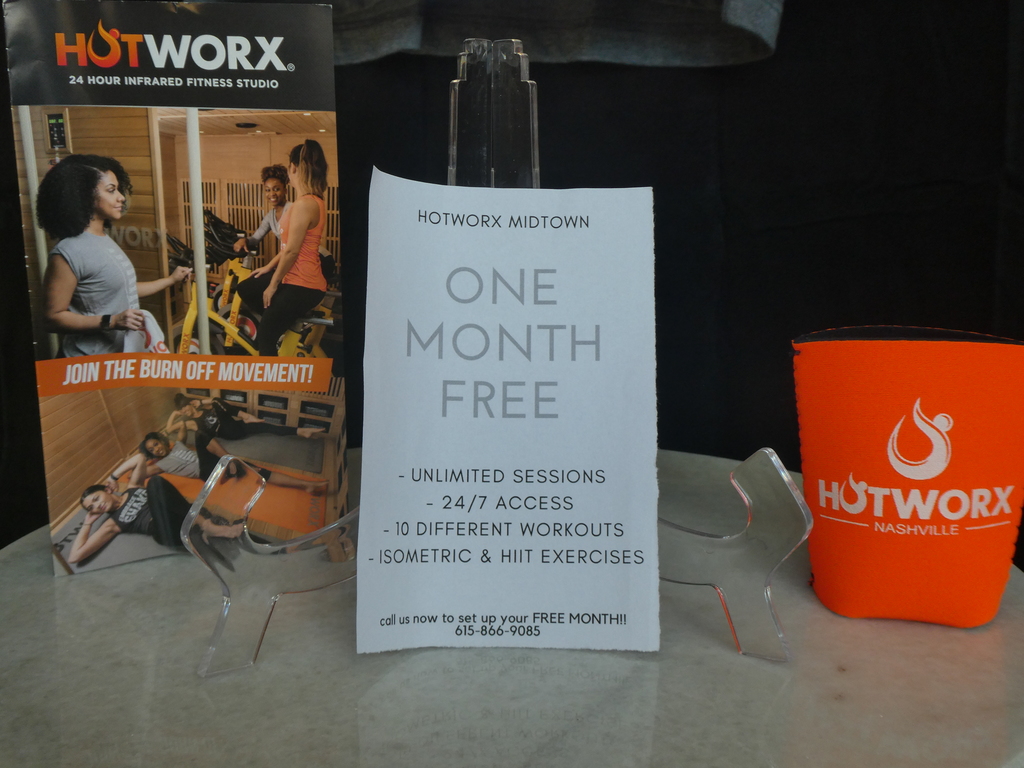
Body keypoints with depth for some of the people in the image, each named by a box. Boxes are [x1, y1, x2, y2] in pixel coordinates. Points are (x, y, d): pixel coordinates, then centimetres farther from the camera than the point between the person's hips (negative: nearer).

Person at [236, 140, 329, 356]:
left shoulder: (304, 204, -23)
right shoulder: (314, 200, 8)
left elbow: (291, 251, -20)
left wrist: (273, 285, -10)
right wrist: (269, 266, 21)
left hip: (301, 285, -10)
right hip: (299, 278, 10)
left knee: (265, 336, 0)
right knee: (245, 289, 22)